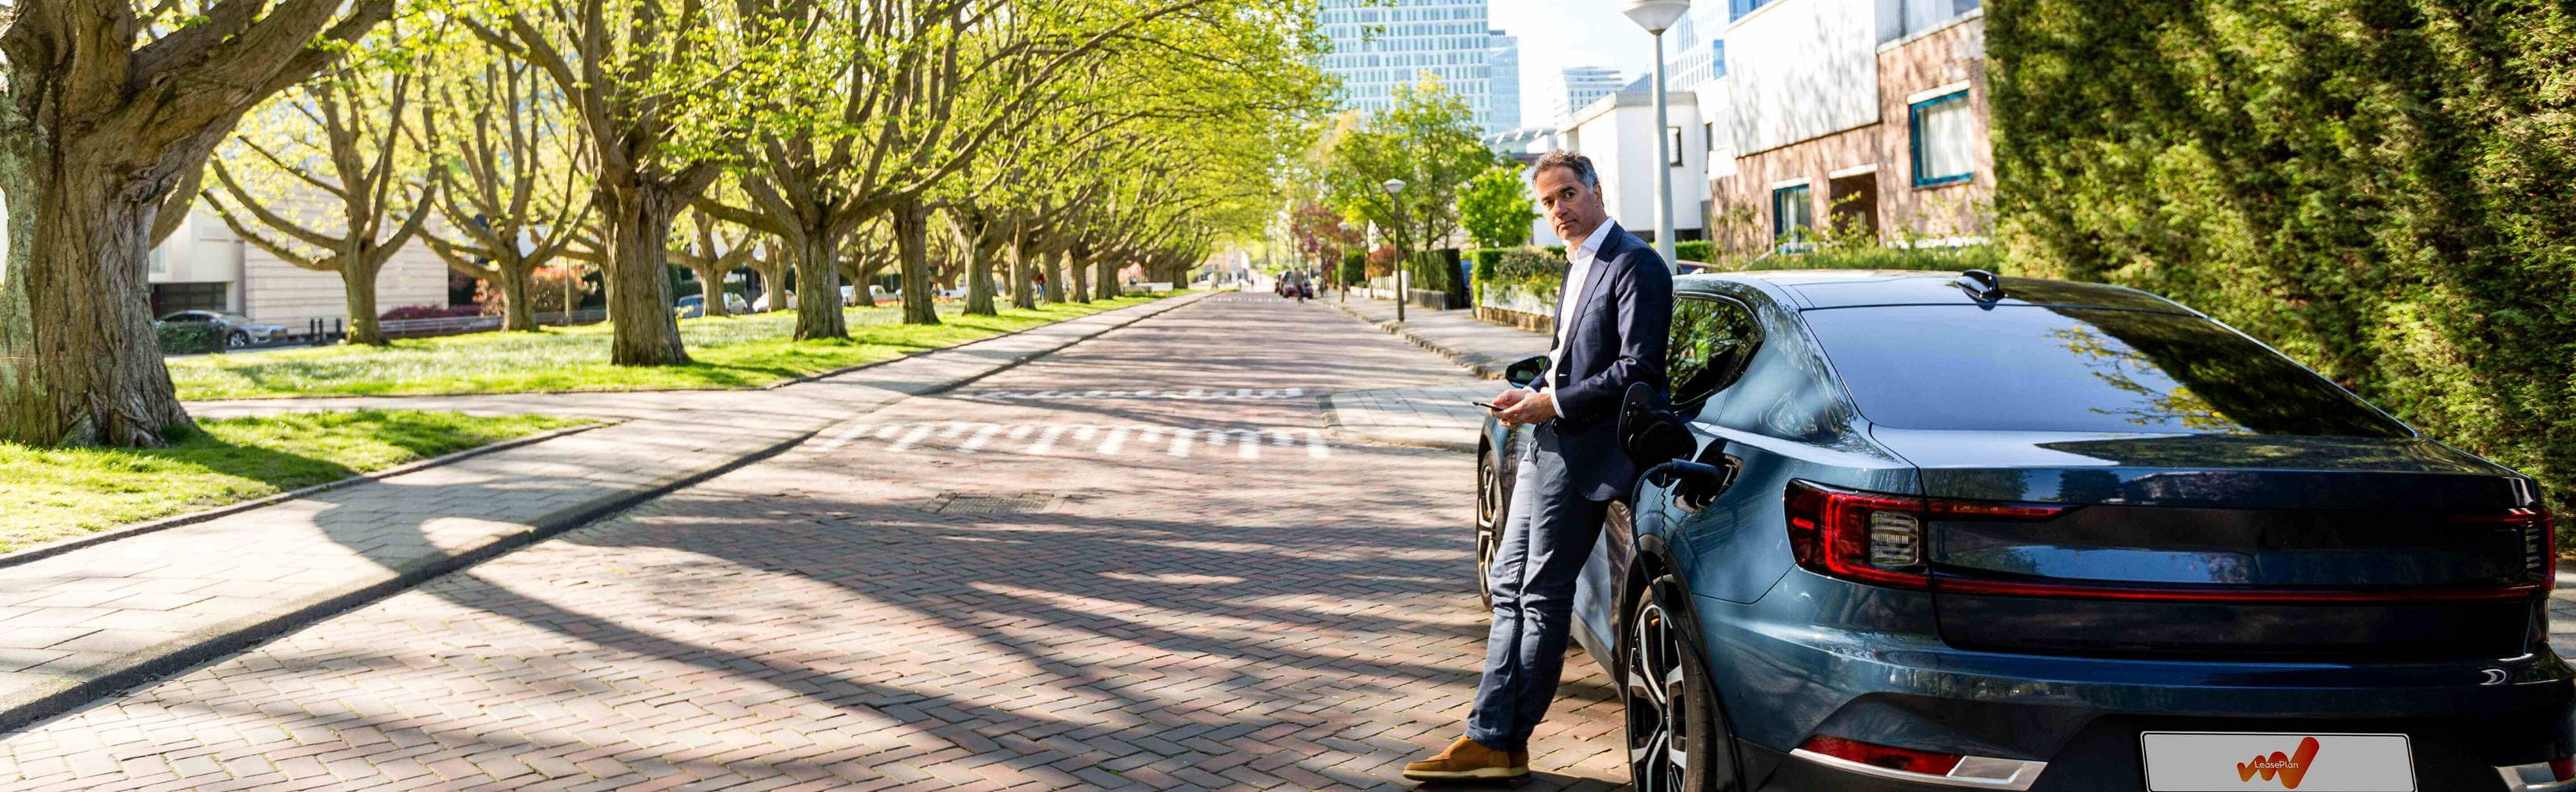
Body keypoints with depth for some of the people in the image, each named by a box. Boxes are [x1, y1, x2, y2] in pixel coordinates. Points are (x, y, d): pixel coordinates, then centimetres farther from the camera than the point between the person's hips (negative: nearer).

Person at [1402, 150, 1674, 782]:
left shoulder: (1634, 265, -12)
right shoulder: (1578, 267, 18)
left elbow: (1638, 368, -19)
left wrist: (1554, 404, -18)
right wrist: (1532, 394, 7)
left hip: (1581, 455, -10)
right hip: (1546, 448, 10)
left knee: (1543, 597, -3)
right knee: (1510, 588, 9)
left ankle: (1506, 744, 6)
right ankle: (1489, 739, 12)